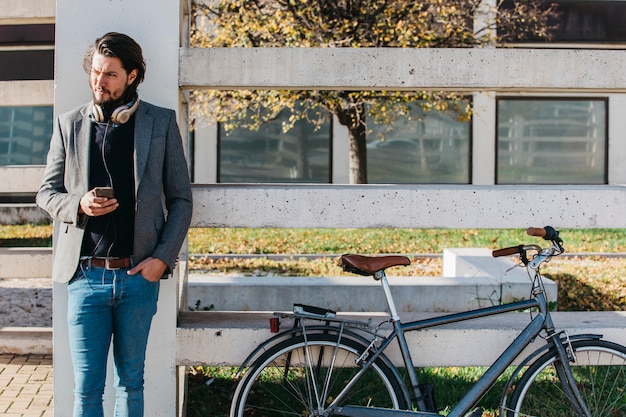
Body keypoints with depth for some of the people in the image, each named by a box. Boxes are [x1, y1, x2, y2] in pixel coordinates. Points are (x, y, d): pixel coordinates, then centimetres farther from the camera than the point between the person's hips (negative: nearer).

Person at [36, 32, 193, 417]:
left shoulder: (161, 123, 3)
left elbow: (181, 198, 4)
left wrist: (163, 257, -7)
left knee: (131, 381, 12)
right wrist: (79, 205, -12)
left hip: (140, 274, 0)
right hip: (86, 275, 0)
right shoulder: (70, 125, 7)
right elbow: (47, 192, 10)